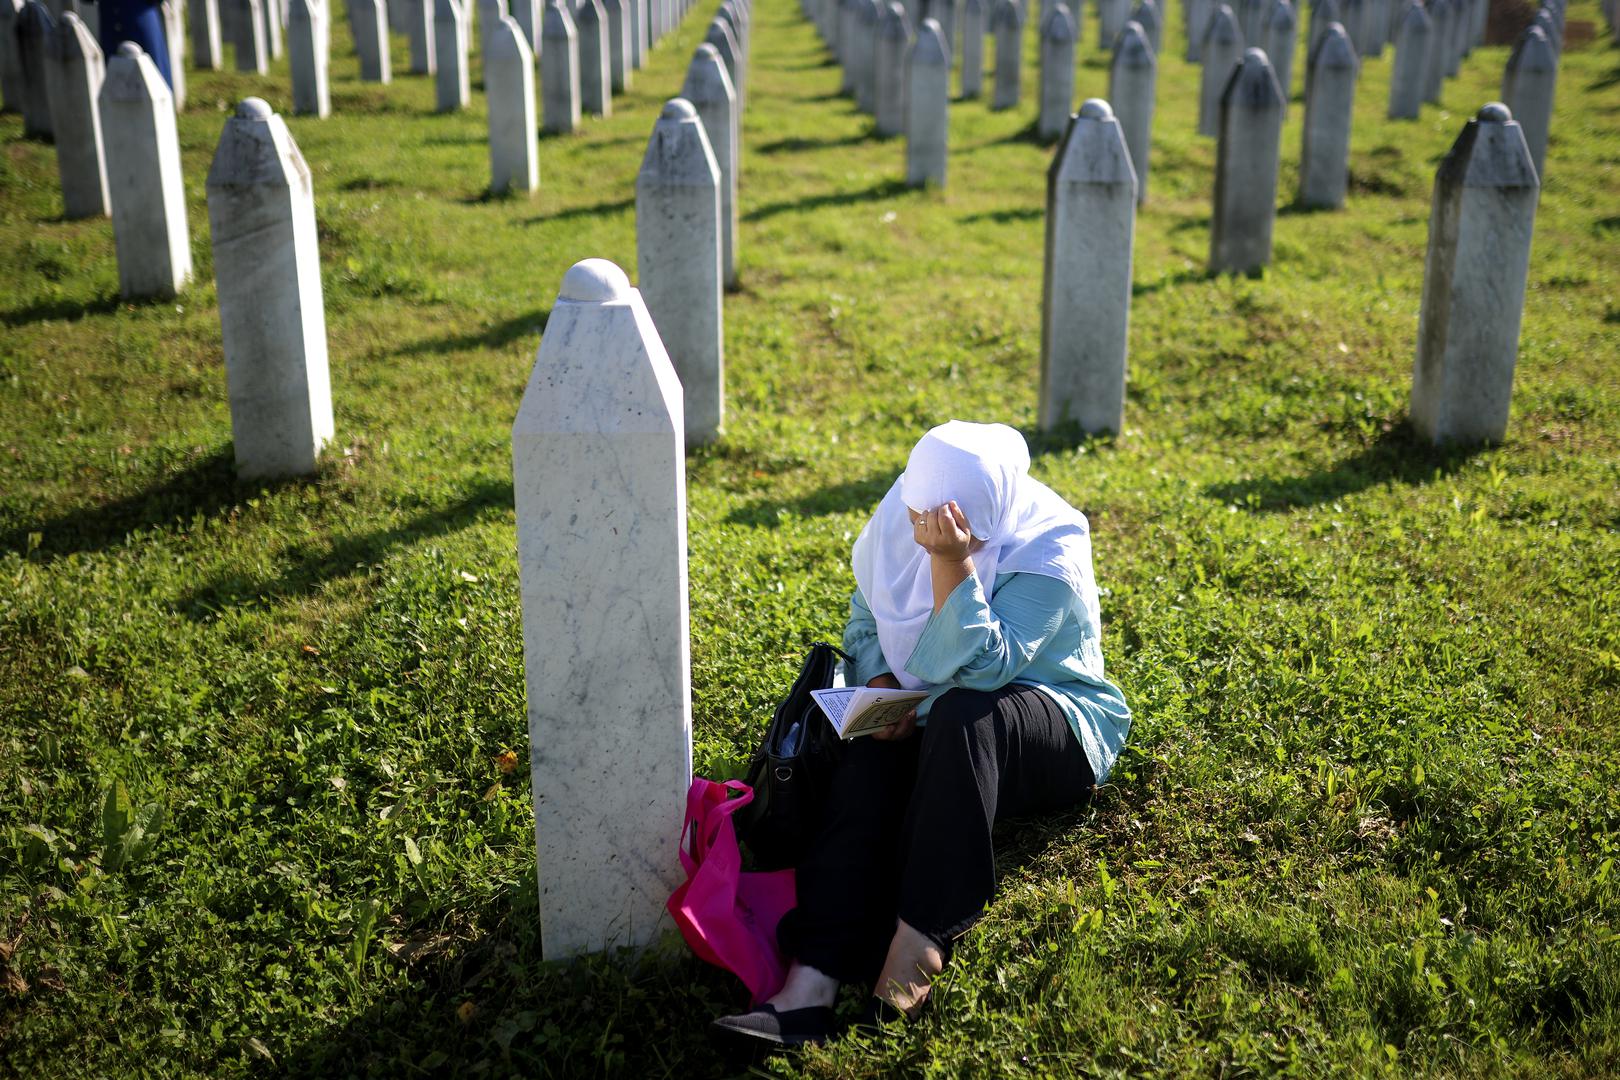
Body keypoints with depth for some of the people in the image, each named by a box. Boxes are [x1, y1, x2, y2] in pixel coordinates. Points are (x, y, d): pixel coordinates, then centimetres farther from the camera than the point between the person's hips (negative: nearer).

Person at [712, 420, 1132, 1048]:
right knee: (868, 760, -29)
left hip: (1057, 730, -4)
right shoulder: (900, 519, -4)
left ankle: (915, 947, -37)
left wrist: (952, 562, -38)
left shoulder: (1050, 548, -19)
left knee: (961, 714, -38)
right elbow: (865, 622, 8)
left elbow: (982, 667, -30)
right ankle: (809, 987, -42)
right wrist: (880, 686, -11)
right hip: (936, 731, 4)